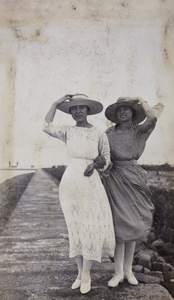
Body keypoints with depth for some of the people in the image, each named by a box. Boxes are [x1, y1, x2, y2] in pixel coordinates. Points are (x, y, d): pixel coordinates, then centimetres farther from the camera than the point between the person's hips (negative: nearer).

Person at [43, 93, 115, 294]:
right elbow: (47, 127, -12)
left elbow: (106, 158, 6)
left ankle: (86, 274, 20)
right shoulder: (67, 131, 3)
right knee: (75, 227, 11)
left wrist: (97, 163, -16)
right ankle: (80, 272, 27)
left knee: (91, 227, 1)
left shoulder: (99, 134, -1)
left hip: (90, 184, -1)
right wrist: (57, 103, -5)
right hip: (70, 183, 2)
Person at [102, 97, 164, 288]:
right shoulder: (109, 133, 3)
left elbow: (153, 117, -18)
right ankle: (119, 272, 10)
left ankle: (128, 269, 23)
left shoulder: (140, 131, 3)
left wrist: (141, 101, -13)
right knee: (120, 224, -3)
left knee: (132, 225, 8)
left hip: (132, 178, 2)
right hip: (114, 179, -1)